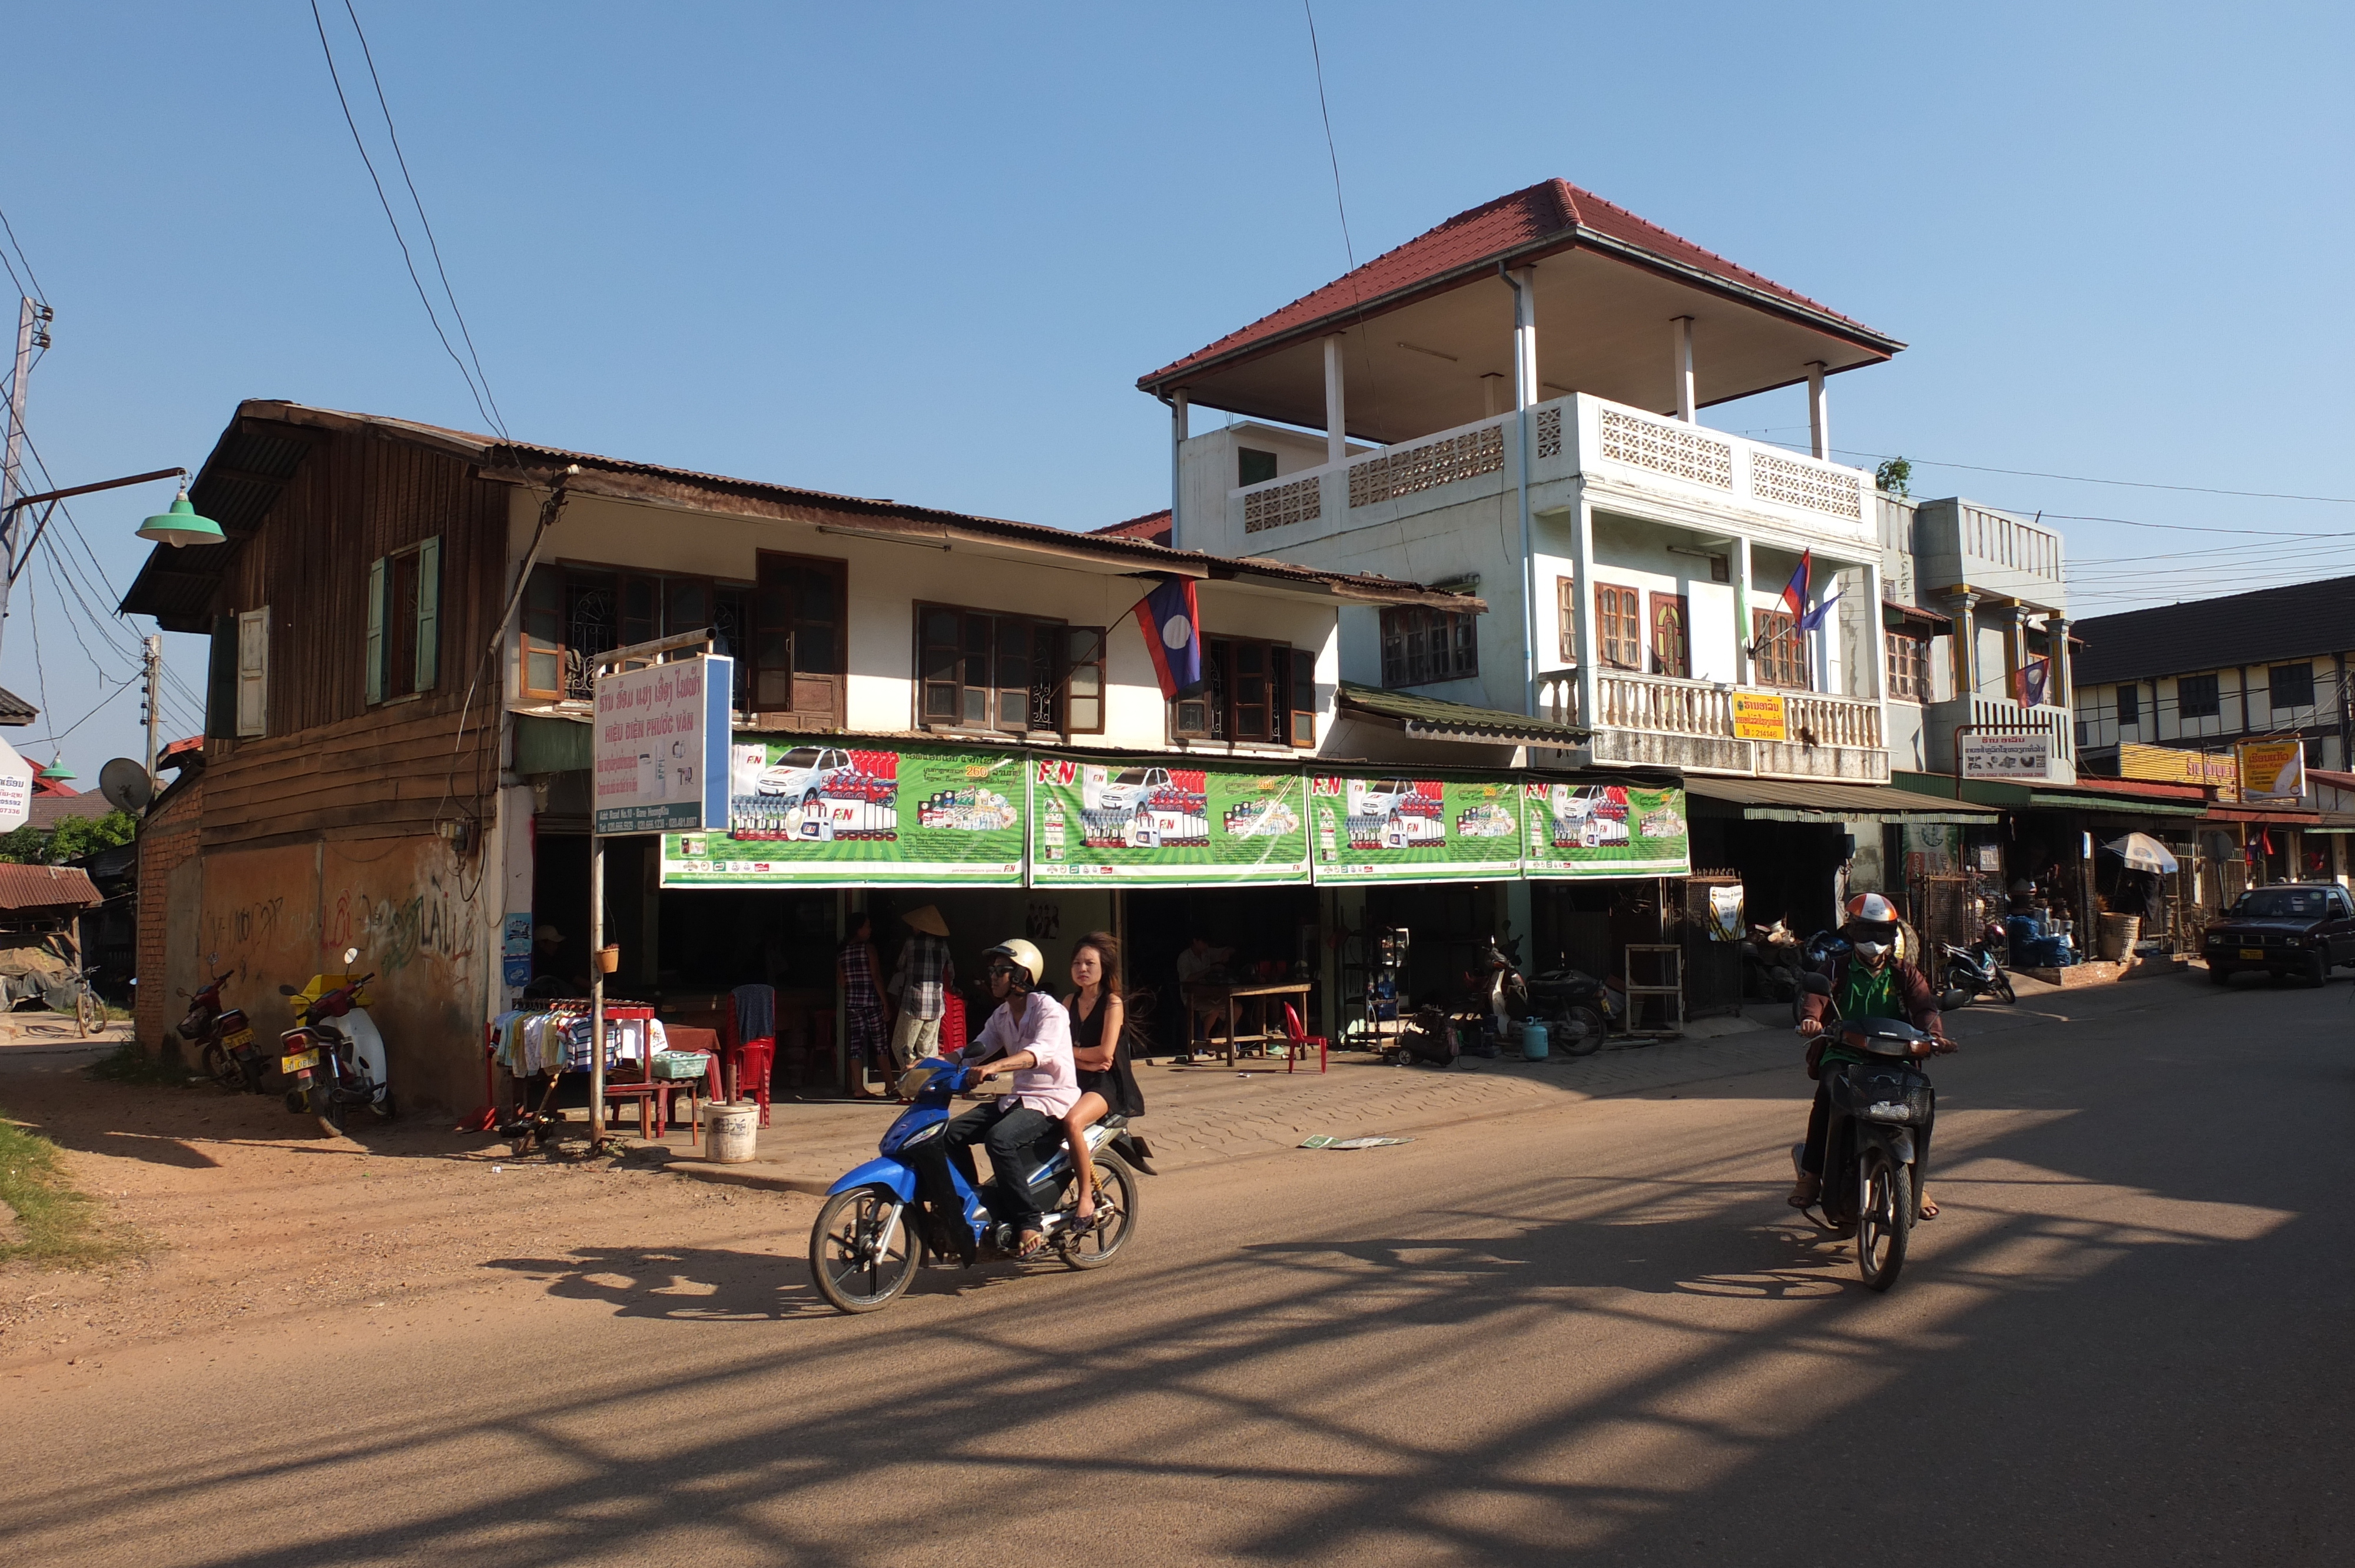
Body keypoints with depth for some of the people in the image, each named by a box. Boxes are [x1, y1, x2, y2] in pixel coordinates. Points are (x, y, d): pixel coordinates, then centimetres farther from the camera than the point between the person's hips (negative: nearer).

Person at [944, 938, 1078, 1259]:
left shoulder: (1050, 1010, -13)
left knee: (999, 1139, -32)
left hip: (1053, 1100, -8)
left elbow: (1040, 1052, -32)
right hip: (1018, 1098, 8)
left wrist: (994, 1066, -48)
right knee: (952, 1134, -6)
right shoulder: (1001, 1015, 13)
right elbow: (975, 1052, 9)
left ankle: (1031, 1223, -23)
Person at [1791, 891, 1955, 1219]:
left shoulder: (1905, 974, 16)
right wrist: (1810, 1018, -33)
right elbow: (1814, 995, -8)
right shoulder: (1836, 969, 11)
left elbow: (1924, 1005, -2)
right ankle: (1811, 1174, -20)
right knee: (1828, 1093, -31)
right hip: (1842, 1055, -2)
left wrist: (1934, 1034, -25)